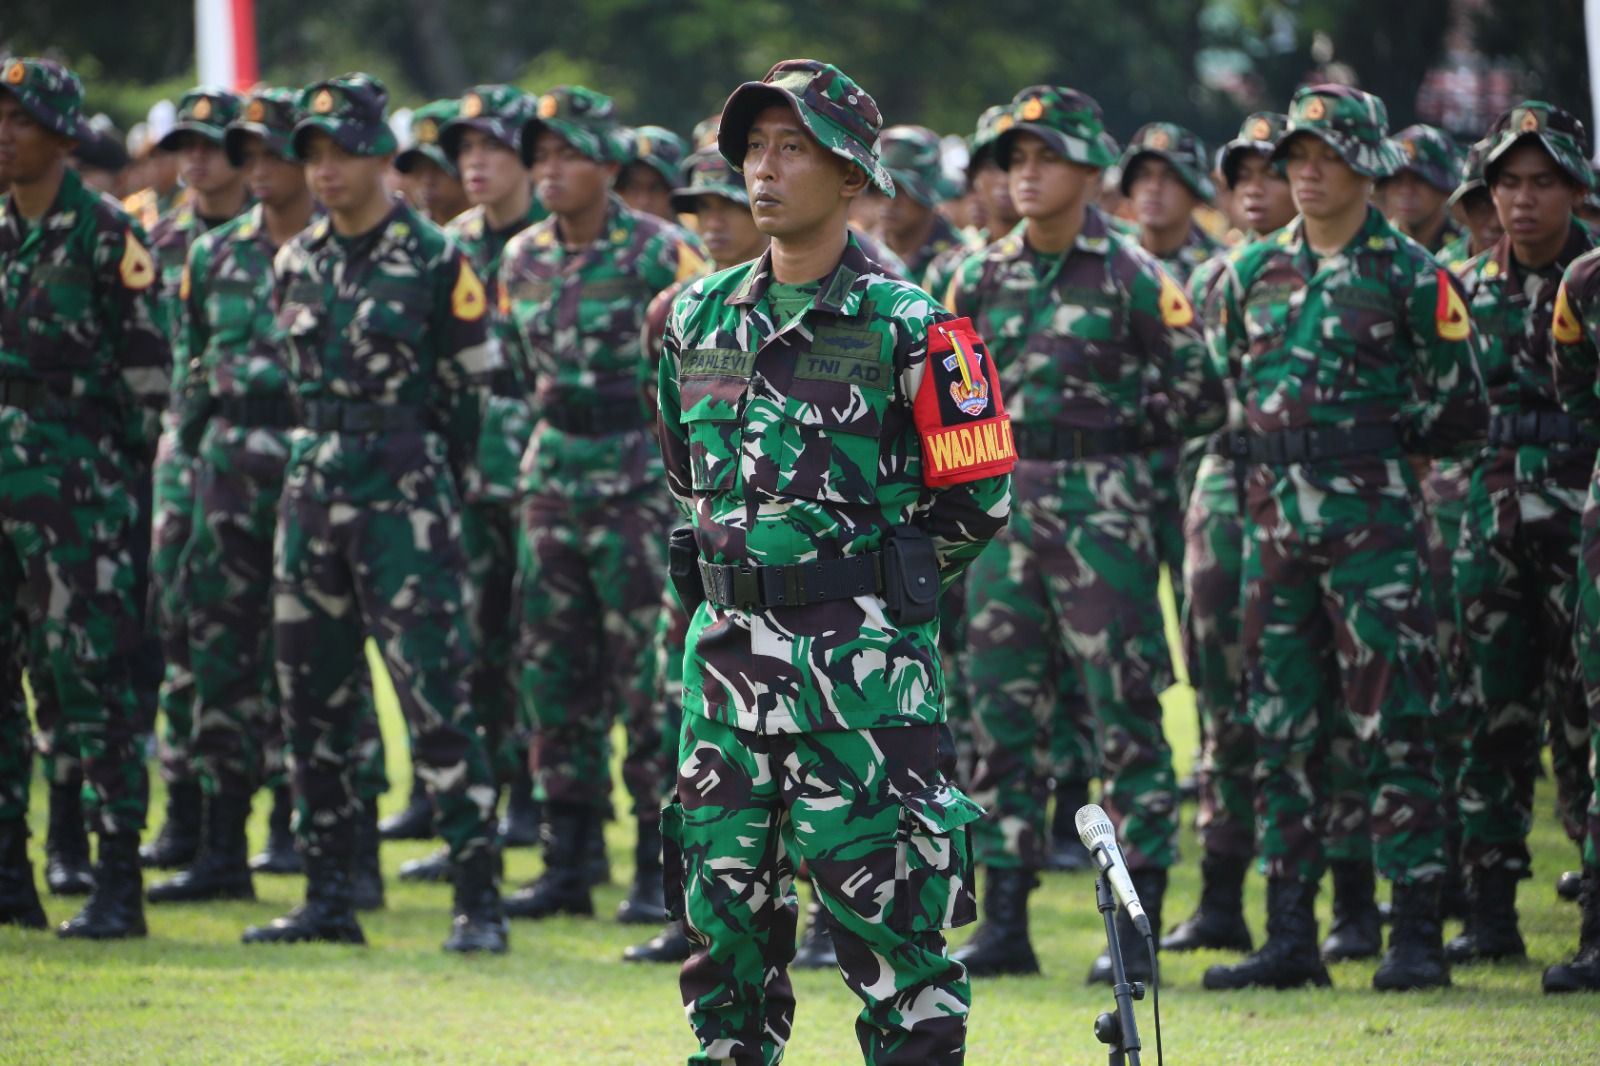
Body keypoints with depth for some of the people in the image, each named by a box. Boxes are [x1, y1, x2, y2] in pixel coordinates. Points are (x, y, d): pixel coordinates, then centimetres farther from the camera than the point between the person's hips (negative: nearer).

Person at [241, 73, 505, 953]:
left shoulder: (435, 263, -6)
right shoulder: (296, 264, 10)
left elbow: (467, 393, -1)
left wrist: (429, 489, 3)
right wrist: (325, 461, 15)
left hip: (405, 494, -6)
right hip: (313, 491, 6)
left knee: (436, 697, -10)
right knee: (311, 701, 7)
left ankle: (478, 902, -8)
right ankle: (327, 897, 14)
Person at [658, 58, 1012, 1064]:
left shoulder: (903, 328, -6)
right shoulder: (700, 319, 11)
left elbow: (976, 498, -3)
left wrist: (880, 587, 5)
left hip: (861, 662, -6)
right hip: (729, 649, 6)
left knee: (887, 917, -5)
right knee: (724, 910, 10)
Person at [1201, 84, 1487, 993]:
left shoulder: (1411, 278, -2)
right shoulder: (1253, 273, 12)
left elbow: (1460, 415, 1)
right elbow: (1229, 381, 25)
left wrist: (1369, 444, 4)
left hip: (1373, 517, -5)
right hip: (1275, 512, 5)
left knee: (1394, 729, -7)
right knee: (1282, 730, 6)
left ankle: (1418, 937, -4)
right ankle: (1291, 936, 11)